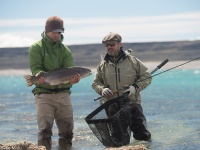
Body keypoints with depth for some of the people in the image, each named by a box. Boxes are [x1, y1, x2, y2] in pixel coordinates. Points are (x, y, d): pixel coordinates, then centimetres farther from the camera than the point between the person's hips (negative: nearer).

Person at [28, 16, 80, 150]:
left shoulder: (65, 50, 13)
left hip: (63, 93, 4)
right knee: (45, 129, -12)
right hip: (44, 93, -4)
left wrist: (72, 78, -23)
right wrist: (41, 75, -30)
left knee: (67, 130, 6)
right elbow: (35, 68, -7)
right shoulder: (36, 48, 3)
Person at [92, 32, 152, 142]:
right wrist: (102, 89, -10)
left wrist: (135, 87, -13)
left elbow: (147, 77, 3)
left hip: (132, 103, -2)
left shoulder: (132, 61, 0)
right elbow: (95, 83, 12)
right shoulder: (103, 65, 7)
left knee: (142, 136, -6)